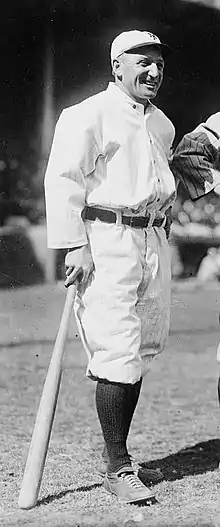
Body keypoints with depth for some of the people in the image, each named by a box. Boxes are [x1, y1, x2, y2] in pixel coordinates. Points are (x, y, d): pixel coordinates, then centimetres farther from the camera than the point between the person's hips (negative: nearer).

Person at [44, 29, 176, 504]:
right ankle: (118, 469, -5)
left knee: (144, 349, 8)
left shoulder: (163, 124, 19)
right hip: (106, 238, -8)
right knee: (118, 351, -11)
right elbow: (63, 180, -11)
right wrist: (74, 246, -17)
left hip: (154, 238, 8)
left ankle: (117, 452, 20)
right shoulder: (88, 116, -6)